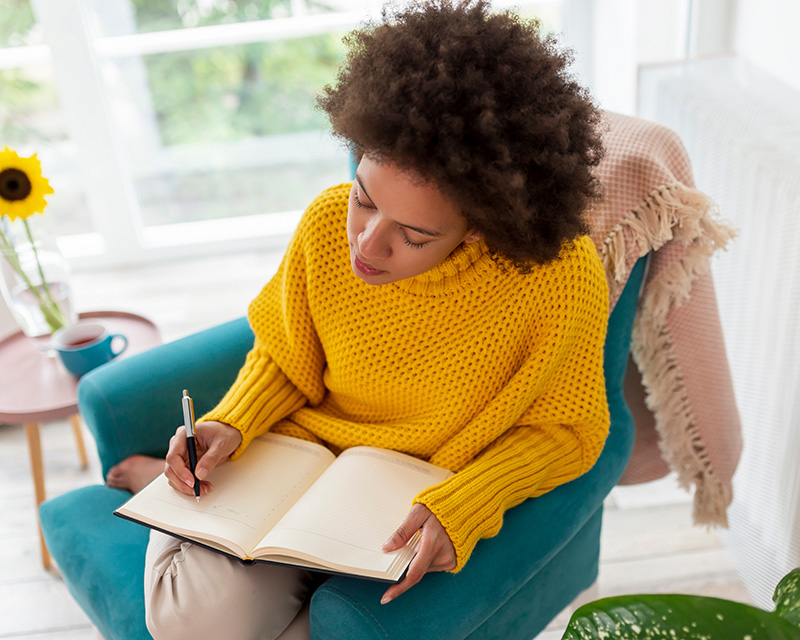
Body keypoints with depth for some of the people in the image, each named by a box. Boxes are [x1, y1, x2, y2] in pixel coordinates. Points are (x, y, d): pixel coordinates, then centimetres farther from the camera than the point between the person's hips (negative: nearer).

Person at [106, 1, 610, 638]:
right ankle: (182, 489, 11)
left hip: (424, 498, 0)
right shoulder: (328, 224, -17)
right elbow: (283, 358, 3)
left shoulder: (564, 279, -26)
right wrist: (229, 426, -14)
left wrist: (458, 509, -24)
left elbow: (565, 431, -10)